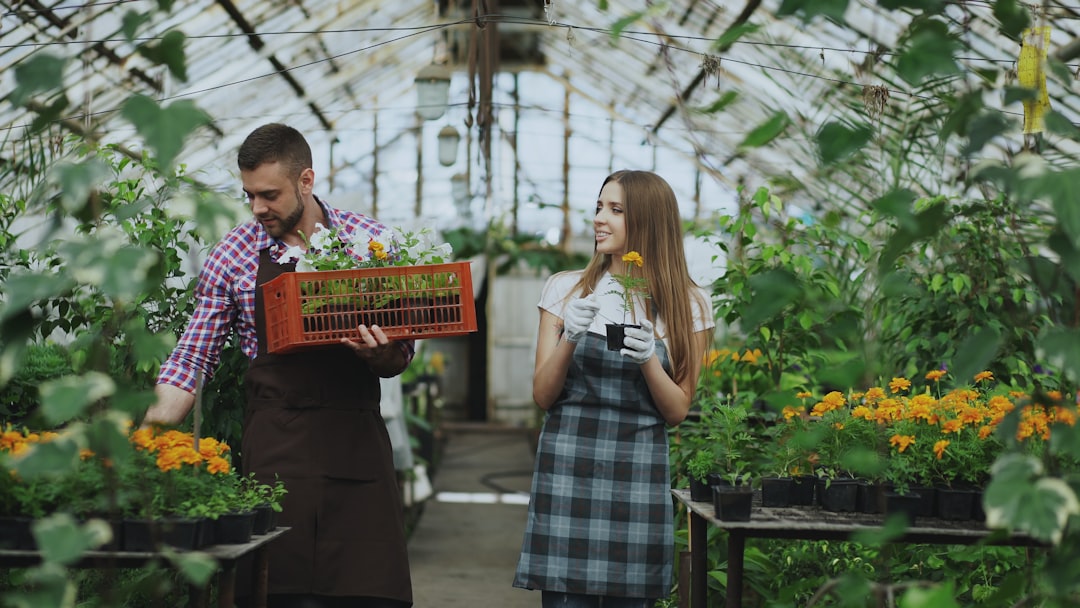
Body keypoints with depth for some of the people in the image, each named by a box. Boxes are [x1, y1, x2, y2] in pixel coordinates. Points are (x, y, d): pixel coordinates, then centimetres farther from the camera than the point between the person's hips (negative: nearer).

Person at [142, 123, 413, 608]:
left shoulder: (370, 239, 6)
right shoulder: (232, 257, 5)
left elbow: (401, 354, 11)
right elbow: (192, 360, 6)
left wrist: (383, 355, -12)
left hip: (357, 439, 1)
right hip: (274, 448, -1)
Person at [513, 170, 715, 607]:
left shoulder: (688, 305, 4)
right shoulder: (565, 288, 4)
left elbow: (677, 412, 4)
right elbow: (542, 396, 4)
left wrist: (648, 360, -13)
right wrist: (568, 339, -13)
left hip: (639, 473, 0)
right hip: (568, 467, 0)